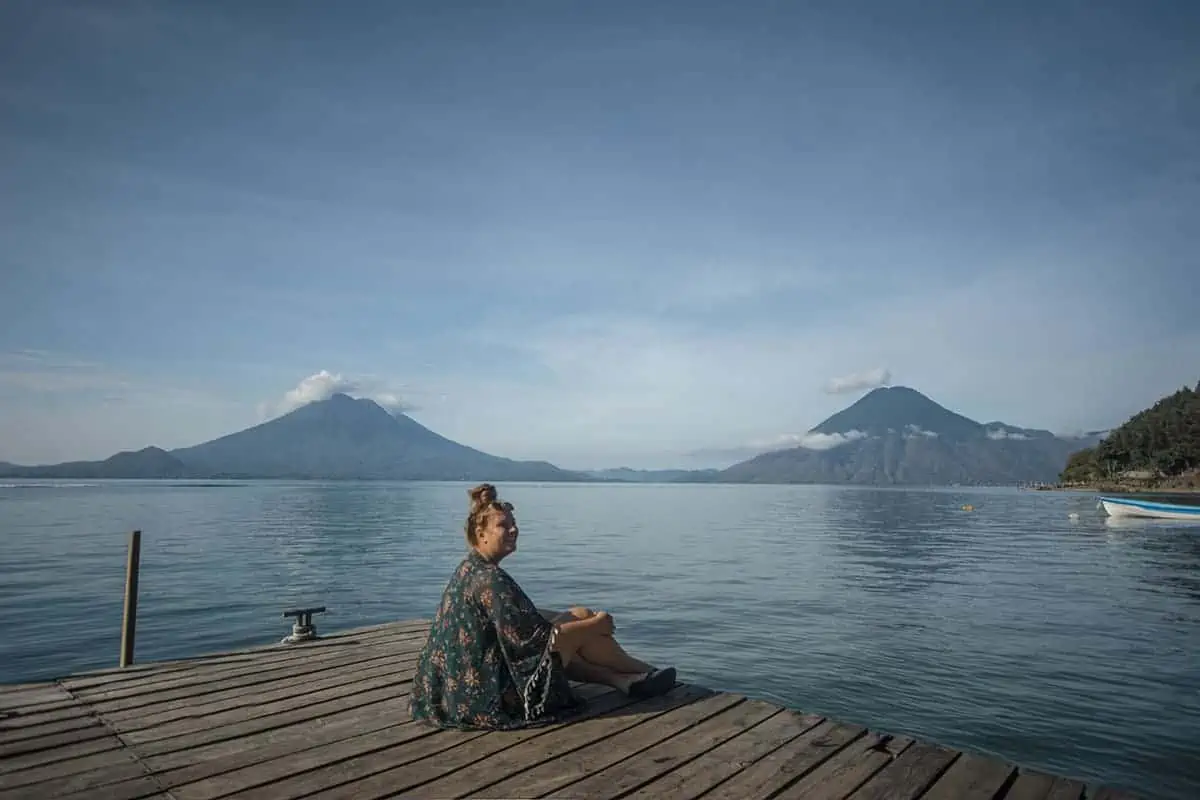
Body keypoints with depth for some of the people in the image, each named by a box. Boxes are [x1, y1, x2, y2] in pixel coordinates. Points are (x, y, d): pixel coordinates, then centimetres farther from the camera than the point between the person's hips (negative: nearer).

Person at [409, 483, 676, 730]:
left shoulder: (470, 569, 8)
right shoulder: (489, 577, -21)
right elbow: (529, 636, -23)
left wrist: (569, 618, 19)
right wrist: (596, 624, -13)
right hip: (498, 694, -10)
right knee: (581, 616, -6)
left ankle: (621, 679, 15)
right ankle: (643, 670, 13)